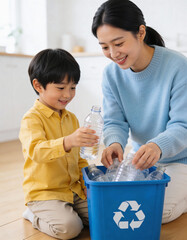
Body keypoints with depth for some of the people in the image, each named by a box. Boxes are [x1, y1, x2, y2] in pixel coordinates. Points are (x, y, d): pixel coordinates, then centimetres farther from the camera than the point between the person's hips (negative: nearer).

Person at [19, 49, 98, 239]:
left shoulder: (71, 118, 12)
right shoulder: (32, 119, -14)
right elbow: (37, 151, -33)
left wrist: (87, 181, 5)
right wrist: (67, 142, -50)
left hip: (74, 190, 7)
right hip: (43, 192, -6)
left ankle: (64, 212, 17)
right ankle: (34, 216, 5)